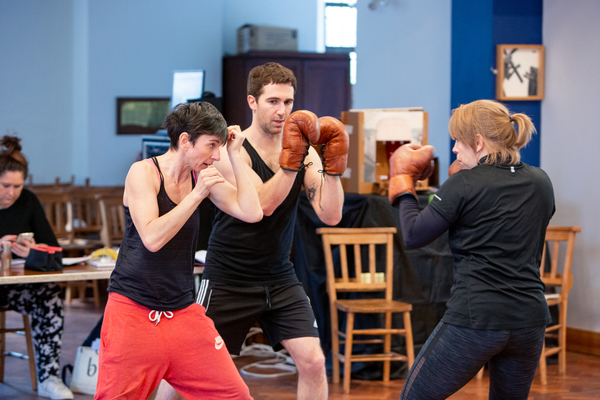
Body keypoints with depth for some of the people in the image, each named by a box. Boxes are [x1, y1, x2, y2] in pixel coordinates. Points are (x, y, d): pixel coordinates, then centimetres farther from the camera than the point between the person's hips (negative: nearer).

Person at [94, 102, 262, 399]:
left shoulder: (204, 176, 6)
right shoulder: (143, 173, -10)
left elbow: (251, 213, -4)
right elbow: (152, 238, -21)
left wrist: (234, 154, -4)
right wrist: (197, 195, -21)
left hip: (183, 312, 5)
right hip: (133, 309, -5)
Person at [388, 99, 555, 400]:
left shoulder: (464, 184, -7)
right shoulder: (540, 183, 9)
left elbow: (413, 237, -2)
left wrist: (402, 183, 13)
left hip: (474, 318, -6)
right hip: (530, 319, 6)